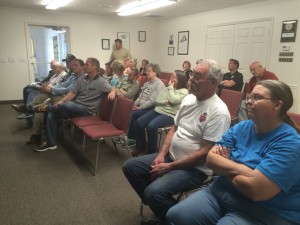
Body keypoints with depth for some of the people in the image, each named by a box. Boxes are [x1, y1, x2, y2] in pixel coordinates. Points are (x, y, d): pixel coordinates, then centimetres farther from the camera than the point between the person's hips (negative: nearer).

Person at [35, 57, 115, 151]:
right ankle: (51, 143, -10)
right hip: (75, 106, 7)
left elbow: (113, 89, -9)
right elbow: (72, 93, 9)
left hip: (87, 110, -7)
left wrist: (112, 93, -34)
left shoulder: (101, 82, -4)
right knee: (52, 113, -14)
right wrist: (61, 101, -6)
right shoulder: (82, 80, 14)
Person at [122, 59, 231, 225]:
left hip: (195, 168, -8)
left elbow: (205, 153, -22)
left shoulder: (218, 112, -21)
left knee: (153, 191, -28)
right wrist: (162, 154, -2)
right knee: (130, 166, 4)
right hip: (170, 156, 9)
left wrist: (169, 166, -18)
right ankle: (158, 208, 15)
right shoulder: (189, 98, 4)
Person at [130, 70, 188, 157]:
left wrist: (171, 87, -5)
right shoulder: (167, 88, 18)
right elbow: (157, 100, 13)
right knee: (138, 122, -13)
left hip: (169, 115, -7)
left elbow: (173, 100, -18)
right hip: (158, 110, 7)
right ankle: (140, 147, 0)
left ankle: (152, 151, -12)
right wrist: (164, 102, -9)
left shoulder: (184, 91, -1)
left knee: (151, 126, -31)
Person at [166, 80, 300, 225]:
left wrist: (224, 167, -8)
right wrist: (241, 169, -19)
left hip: (265, 213, -6)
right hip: (222, 193, 6)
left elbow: (255, 190, -26)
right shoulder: (241, 128, 4)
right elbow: (211, 158, -1)